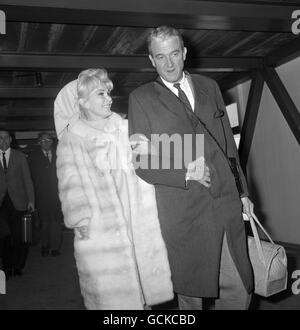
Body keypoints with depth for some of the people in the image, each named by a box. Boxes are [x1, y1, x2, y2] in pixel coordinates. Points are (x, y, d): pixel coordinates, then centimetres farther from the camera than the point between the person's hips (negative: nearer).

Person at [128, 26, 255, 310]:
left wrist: (243, 191, 14)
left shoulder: (209, 87, 12)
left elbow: (228, 142, 16)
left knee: (239, 290, 8)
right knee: (190, 291, 10)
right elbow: (142, 164, -4)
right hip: (182, 212, -3)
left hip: (227, 204, 3)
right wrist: (185, 174, -17)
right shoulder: (141, 98, 0)